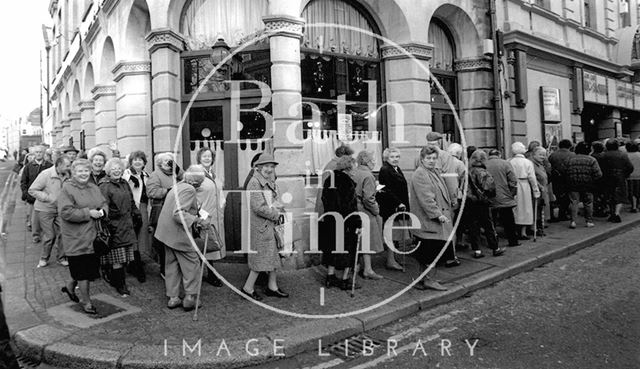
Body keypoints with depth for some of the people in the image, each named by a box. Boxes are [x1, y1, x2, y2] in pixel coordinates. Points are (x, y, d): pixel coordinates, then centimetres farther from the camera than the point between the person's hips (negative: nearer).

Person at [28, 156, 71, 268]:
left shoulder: (66, 176, -5)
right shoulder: (46, 174, -18)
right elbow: (32, 190, -13)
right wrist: (48, 197, -22)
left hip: (59, 209, 4)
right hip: (45, 209, -4)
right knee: (49, 236, -1)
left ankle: (61, 258, 20)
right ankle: (44, 258, 21)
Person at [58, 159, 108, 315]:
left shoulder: (94, 188, 11)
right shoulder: (67, 189, -11)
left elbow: (104, 204, 14)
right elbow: (65, 212, -20)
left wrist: (102, 211, -8)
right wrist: (88, 213, -20)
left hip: (93, 236, 7)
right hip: (77, 238, -7)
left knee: (90, 266, 16)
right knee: (83, 269, 0)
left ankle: (70, 287, 43)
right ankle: (85, 301, 16)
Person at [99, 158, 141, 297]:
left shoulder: (125, 184, 14)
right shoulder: (104, 186, -9)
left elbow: (131, 202, 22)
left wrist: (137, 215, 19)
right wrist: (107, 224, -18)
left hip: (127, 226, 7)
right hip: (114, 226, -7)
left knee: (123, 258, 10)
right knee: (117, 258, -3)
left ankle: (112, 278, 25)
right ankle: (120, 285, 7)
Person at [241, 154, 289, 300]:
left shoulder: (271, 183, 13)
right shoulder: (254, 182, -15)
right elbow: (258, 207, -21)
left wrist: (278, 206, 1)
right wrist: (275, 214, -12)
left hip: (270, 225, 9)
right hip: (260, 225, -9)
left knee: (273, 255, 12)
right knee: (262, 257, -2)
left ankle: (272, 287, 24)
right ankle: (248, 288, 12)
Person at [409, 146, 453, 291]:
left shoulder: (435, 171, 17)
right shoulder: (420, 175, -15)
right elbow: (426, 198, -22)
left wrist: (449, 208, 20)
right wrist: (438, 214, -22)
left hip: (438, 219, 9)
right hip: (428, 221, -9)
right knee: (432, 251, -6)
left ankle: (426, 278, 22)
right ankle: (429, 280, 4)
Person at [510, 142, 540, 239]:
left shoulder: (509, 162, -3)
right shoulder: (528, 162, -3)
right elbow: (532, 178, -3)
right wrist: (536, 191, 3)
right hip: (524, 187, -1)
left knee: (514, 209, 9)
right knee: (525, 209, 8)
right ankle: (523, 232, 10)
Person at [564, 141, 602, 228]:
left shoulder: (570, 159, 3)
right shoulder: (592, 160, -2)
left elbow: (566, 173, 2)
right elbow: (598, 174, -7)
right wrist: (594, 182, 8)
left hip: (573, 185, 1)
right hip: (587, 185, -1)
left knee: (574, 203, 2)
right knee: (588, 203, 10)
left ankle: (573, 221, -6)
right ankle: (589, 221, 17)